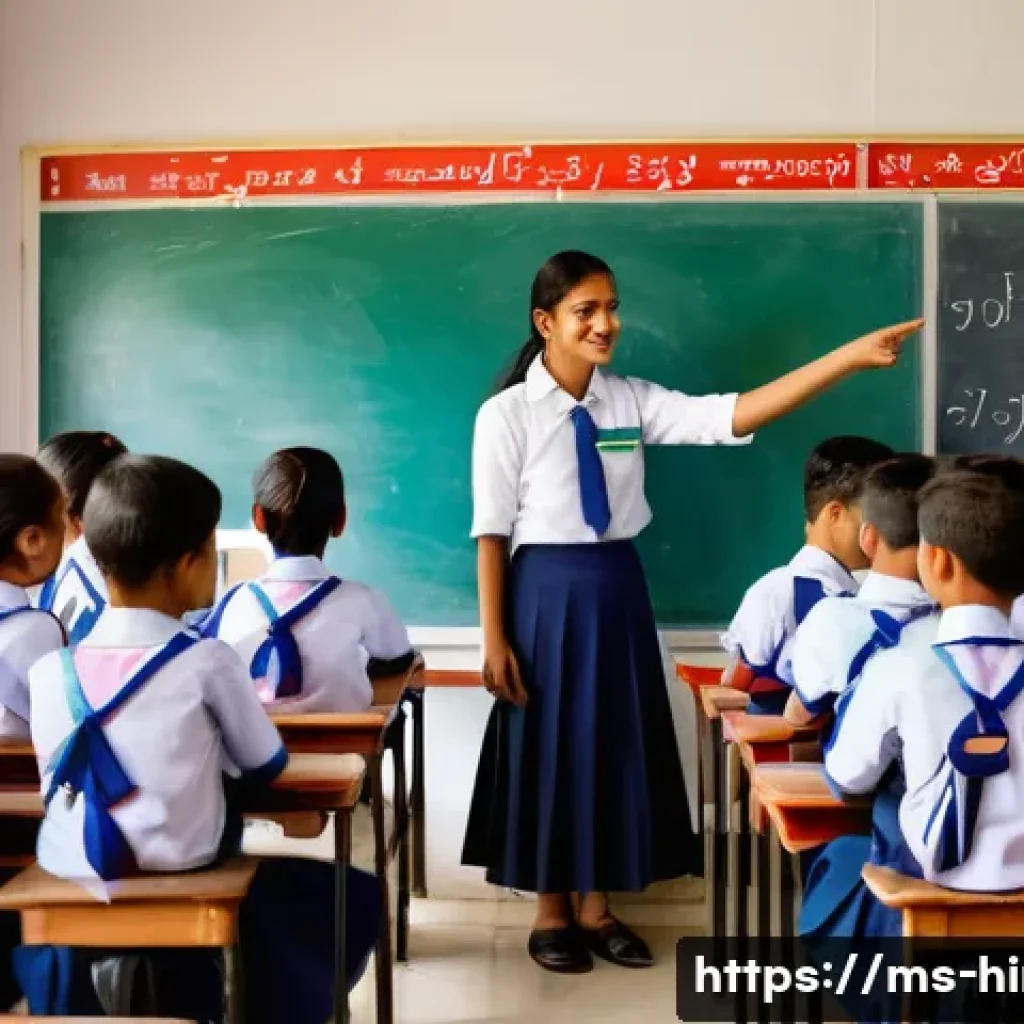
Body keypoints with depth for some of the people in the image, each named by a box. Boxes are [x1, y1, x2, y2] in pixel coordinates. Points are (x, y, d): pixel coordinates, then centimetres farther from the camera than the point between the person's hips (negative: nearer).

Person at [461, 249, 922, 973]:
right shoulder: (507, 413, -9)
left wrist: (851, 357, -17)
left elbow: (731, 416, -10)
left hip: (619, 588, 4)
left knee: (614, 740, 11)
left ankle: (595, 907, 29)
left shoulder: (632, 401, 1)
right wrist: (494, 639, -11)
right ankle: (551, 912, 26)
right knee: (546, 743, 6)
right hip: (547, 591, -4)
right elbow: (493, 531, -9)